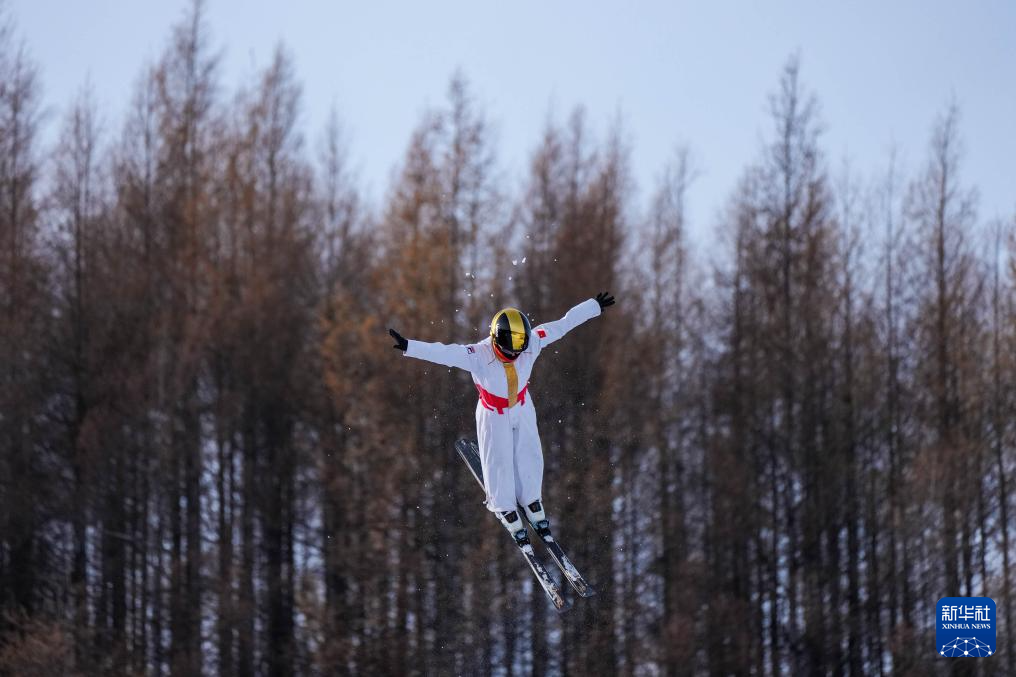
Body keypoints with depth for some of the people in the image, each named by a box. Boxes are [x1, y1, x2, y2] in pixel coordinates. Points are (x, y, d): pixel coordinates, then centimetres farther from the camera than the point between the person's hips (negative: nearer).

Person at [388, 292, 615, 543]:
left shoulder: (531, 343, -27)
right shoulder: (479, 355, -37)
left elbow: (563, 324, -20)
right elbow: (444, 353, -45)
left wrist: (595, 306, -13)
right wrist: (408, 346, -56)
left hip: (523, 408, 3)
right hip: (494, 414, -3)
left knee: (529, 455, 16)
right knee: (499, 461, 11)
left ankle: (531, 499, 44)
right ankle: (505, 507, 39)